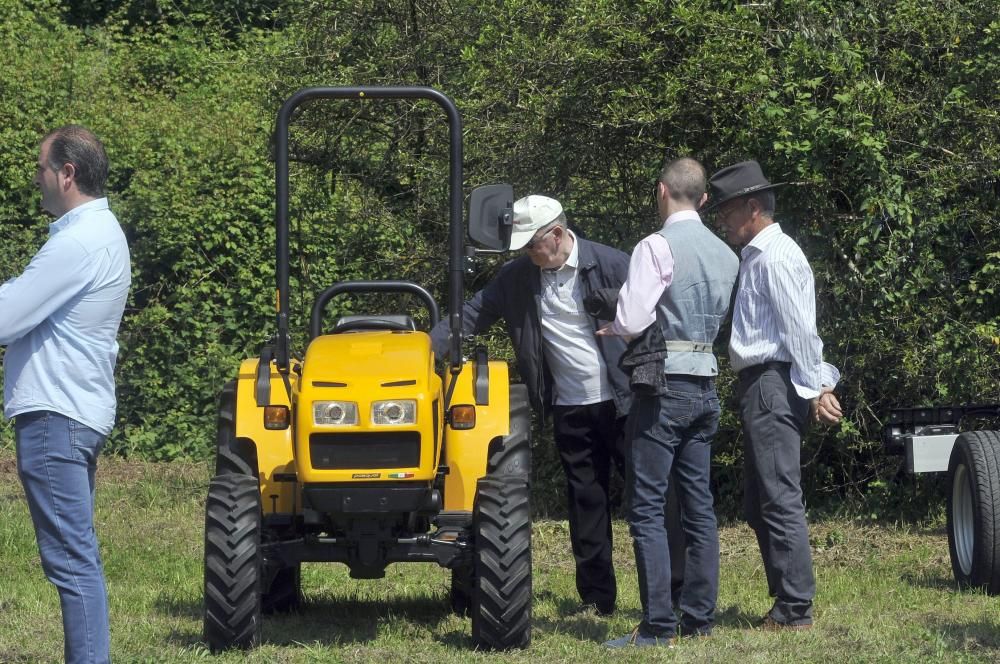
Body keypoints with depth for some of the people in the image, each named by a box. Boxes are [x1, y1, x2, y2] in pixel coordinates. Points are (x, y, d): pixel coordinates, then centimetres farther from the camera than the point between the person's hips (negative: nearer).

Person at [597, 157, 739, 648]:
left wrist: (611, 329, 3)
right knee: (699, 504, 11)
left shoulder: (657, 247, -12)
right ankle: (699, 616, 12)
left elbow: (631, 319, -17)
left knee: (647, 508, -6)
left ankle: (658, 625, -10)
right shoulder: (725, 254, 10)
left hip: (664, 385, -7)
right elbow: (723, 319, 13)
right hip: (705, 383, 7)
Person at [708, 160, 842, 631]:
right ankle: (787, 601, 16)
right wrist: (818, 382, 13)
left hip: (774, 385, -11)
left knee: (780, 500, -11)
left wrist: (813, 389, -16)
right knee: (760, 504, 13)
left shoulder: (775, 257, -11)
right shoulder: (755, 257, 19)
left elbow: (799, 328, -15)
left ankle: (795, 610, -11)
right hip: (760, 385, 11)